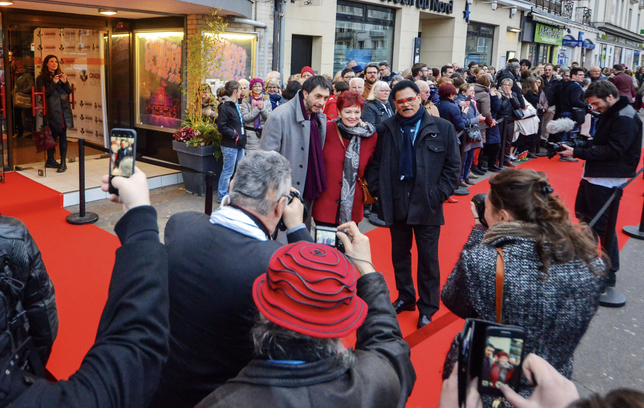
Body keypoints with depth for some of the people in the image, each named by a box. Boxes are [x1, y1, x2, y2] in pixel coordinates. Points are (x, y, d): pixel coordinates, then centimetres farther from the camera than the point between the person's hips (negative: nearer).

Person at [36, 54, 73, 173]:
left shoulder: (60, 75, 16)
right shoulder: (41, 78, 1)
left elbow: (69, 91, 12)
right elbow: (42, 94, -9)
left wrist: (65, 82, -7)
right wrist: (54, 83, -15)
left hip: (63, 110, 4)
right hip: (51, 111, -4)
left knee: (63, 136, 1)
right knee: (52, 135, -2)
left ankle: (63, 162, 3)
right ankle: (50, 160, 11)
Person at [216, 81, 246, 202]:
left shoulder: (236, 105, 16)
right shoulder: (224, 106, -13)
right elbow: (221, 126, -18)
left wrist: (242, 138, 12)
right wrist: (235, 135, -18)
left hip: (239, 144, 9)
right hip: (230, 145, -9)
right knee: (227, 171, -1)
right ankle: (222, 196, 9)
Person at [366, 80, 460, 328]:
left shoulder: (442, 128, 0)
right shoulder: (385, 129, 4)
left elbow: (453, 165, 0)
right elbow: (374, 163, 7)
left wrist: (440, 194, -8)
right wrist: (377, 190, -4)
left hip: (427, 205, -2)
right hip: (396, 204, 3)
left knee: (428, 258, 5)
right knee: (399, 254, 15)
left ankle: (428, 307, 19)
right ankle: (405, 297, 33)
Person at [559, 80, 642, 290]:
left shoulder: (625, 119, -18)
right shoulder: (610, 113, 12)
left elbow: (613, 151, -25)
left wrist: (577, 153, -24)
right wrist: (577, 149, -1)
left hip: (607, 180, -10)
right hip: (593, 175, 10)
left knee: (603, 226, -5)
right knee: (583, 215, 20)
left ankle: (609, 274, 7)